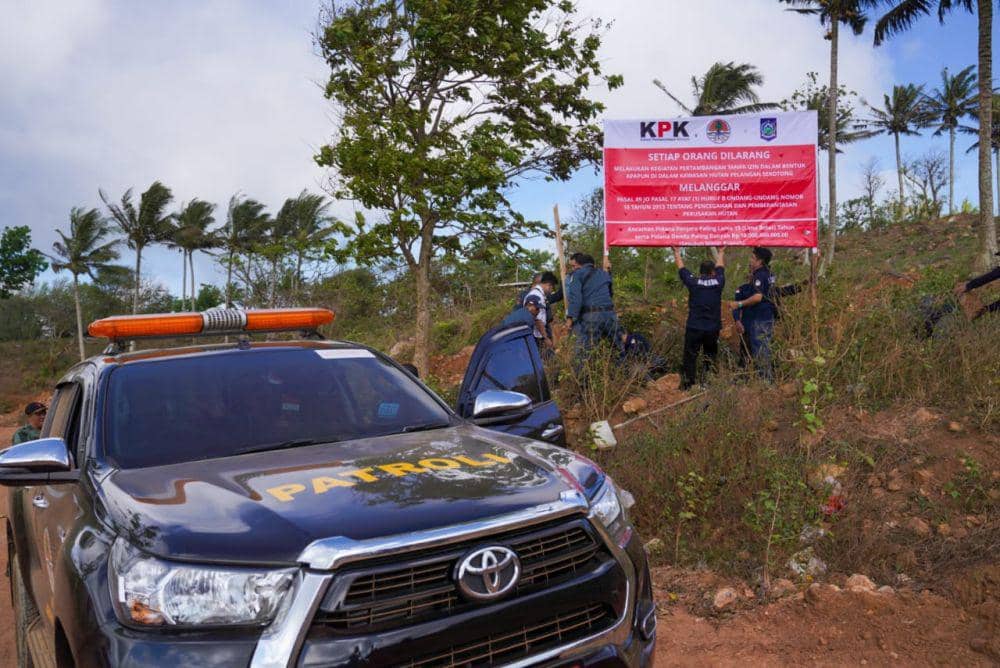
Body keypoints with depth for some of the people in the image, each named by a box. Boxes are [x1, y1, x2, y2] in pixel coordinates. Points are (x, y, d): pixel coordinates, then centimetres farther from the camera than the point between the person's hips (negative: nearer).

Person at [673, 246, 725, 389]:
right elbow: (721, 266, 21)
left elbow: (681, 267, 11)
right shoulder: (718, 282, 0)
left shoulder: (693, 282, -5)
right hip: (713, 328, 2)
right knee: (711, 354, 19)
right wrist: (721, 253, 40)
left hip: (694, 328, -2)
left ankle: (687, 384, 4)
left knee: (690, 357, 4)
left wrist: (677, 252, 27)